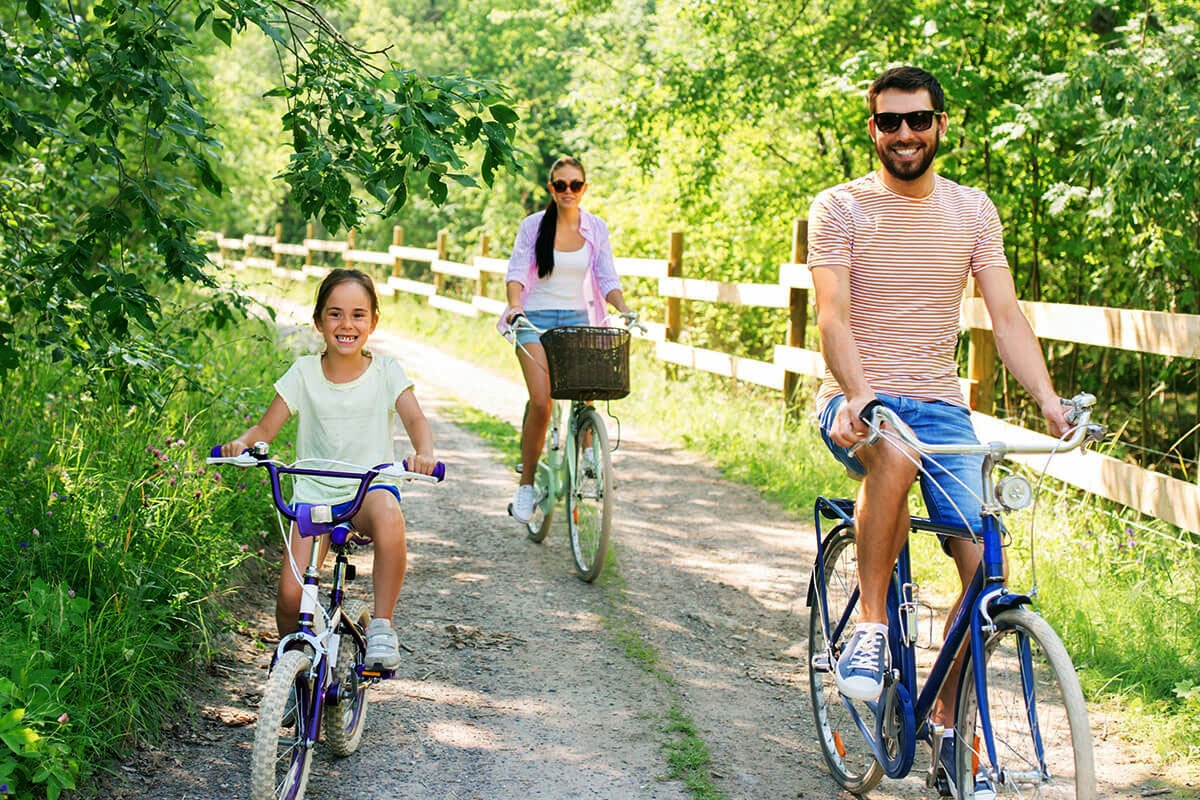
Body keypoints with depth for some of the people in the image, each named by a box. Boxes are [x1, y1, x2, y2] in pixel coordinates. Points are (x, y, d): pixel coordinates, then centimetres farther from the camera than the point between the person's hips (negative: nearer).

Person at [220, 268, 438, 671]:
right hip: (315, 491, 1)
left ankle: (381, 627, -23)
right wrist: (241, 443, -24)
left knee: (388, 515, -39)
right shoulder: (304, 372, 3)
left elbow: (415, 418, -13)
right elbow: (265, 428, 0)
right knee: (290, 595, -16)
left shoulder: (385, 371, 1)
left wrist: (424, 452, -36)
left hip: (370, 485, -1)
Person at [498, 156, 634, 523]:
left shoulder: (596, 228, 6)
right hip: (536, 319, -2)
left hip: (578, 319, 2)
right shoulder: (533, 226, 1)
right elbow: (516, 271, -7)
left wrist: (622, 307, -16)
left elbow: (607, 278, 3)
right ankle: (526, 484, -4)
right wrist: (515, 304, -26)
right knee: (541, 401, -16)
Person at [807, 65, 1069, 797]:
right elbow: (833, 314, -14)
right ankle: (871, 626, -21)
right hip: (857, 403, -3)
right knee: (894, 455, -40)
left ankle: (948, 724, 9)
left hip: (940, 405, 4)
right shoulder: (839, 209, -2)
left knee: (985, 564, -10)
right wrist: (857, 394, -32)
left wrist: (1048, 399, -15)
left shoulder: (973, 211, 7)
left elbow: (1005, 313, 0)